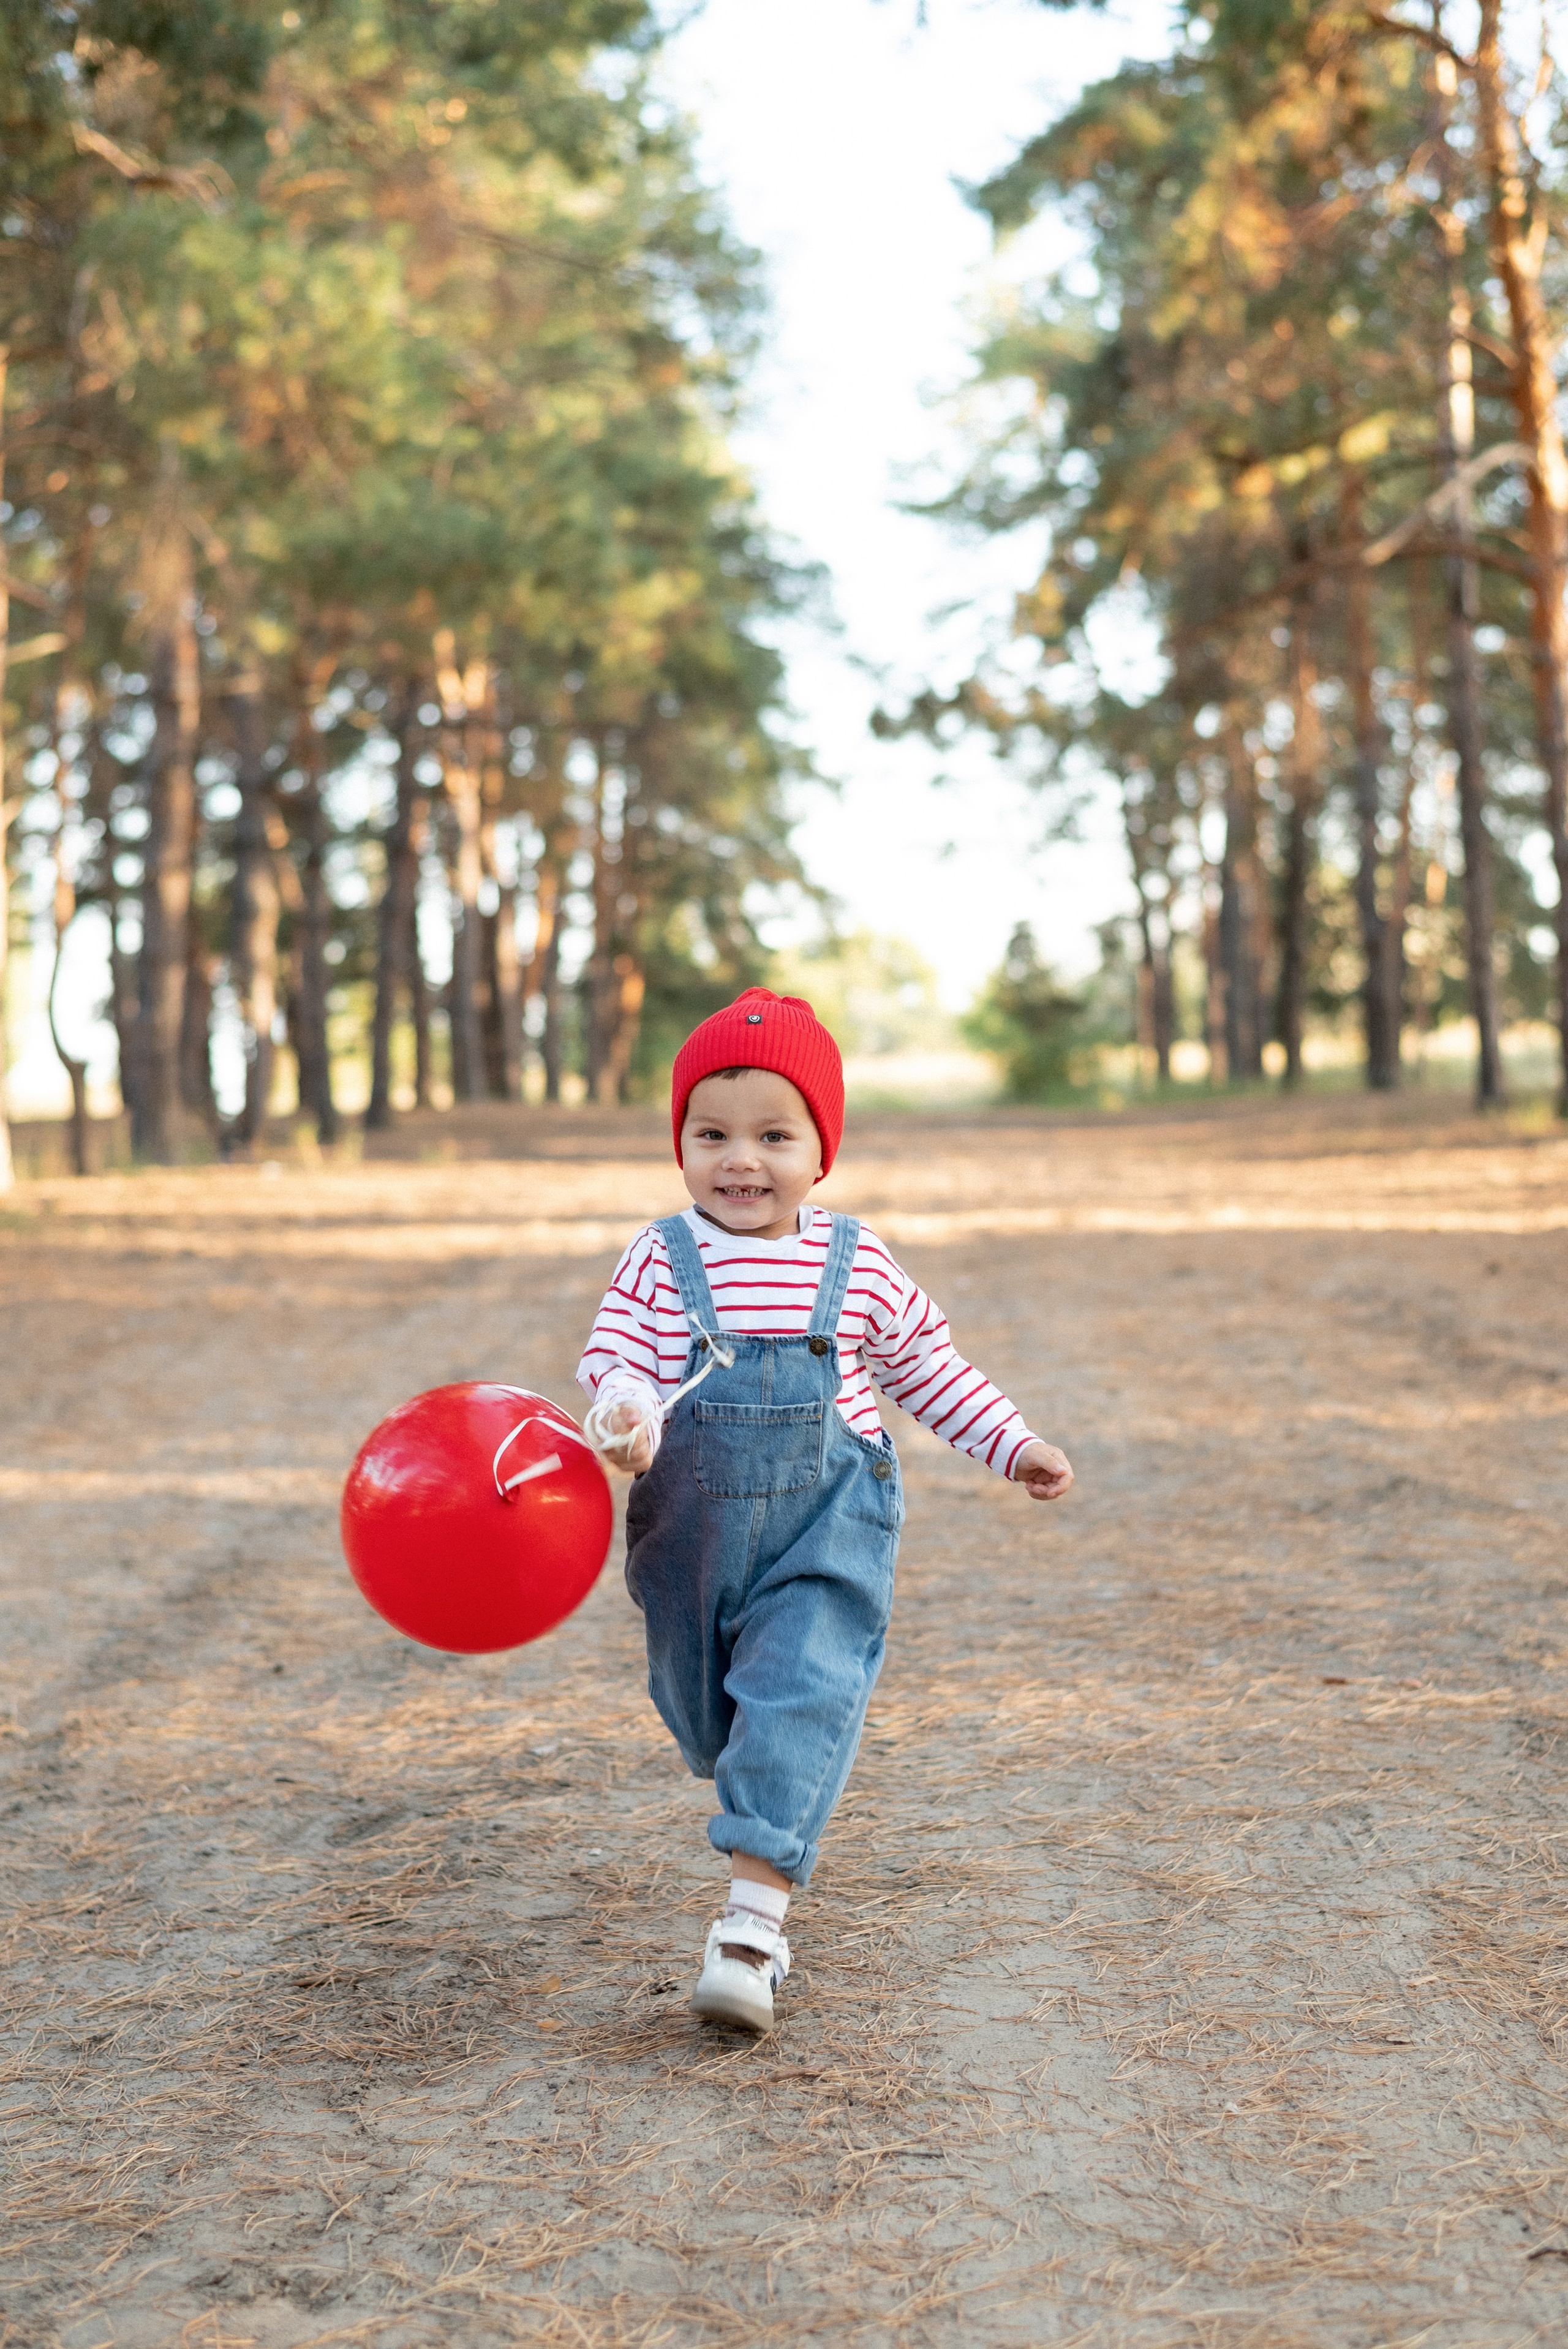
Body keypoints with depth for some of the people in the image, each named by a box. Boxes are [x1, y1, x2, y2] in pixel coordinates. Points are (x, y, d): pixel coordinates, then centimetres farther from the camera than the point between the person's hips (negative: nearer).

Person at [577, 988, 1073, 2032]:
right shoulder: (661, 1261, -2)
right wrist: (623, 1414, -31)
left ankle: (751, 1920, -21)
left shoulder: (858, 1265, 1)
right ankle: (770, 1823, 49)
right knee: (704, 1710, 18)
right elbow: (613, 1360, -8)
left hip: (826, 1526, -2)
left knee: (799, 1698, -18)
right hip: (696, 1528, 2)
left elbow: (929, 1366, 15)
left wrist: (1012, 1443, 13)